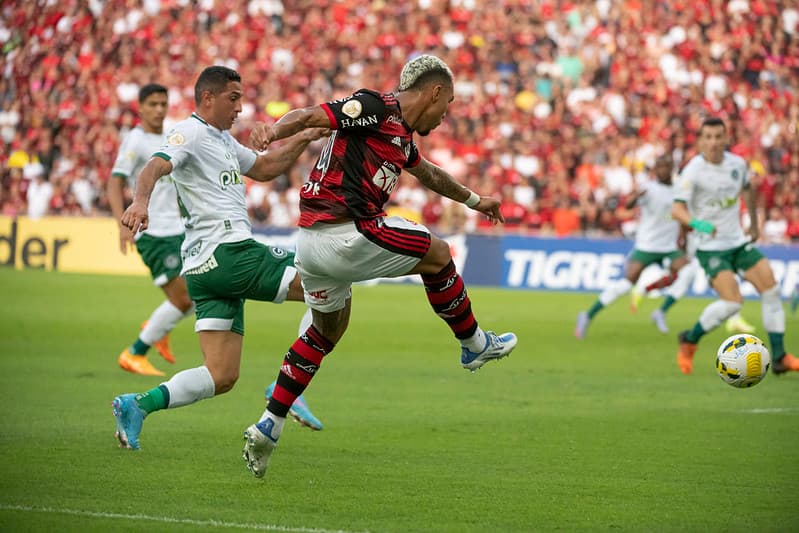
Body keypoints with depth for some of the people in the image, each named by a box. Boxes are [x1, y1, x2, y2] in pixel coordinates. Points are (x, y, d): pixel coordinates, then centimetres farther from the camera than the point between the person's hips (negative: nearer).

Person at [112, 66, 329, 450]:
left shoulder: (223, 141, 25)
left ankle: (138, 405, -7)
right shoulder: (190, 133, -5)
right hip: (228, 250, -10)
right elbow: (156, 166, -23)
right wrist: (140, 200, -44)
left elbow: (264, 167, 37)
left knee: (221, 377, 2)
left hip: (205, 267, 10)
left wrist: (305, 138, 24)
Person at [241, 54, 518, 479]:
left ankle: (268, 427, 19)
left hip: (311, 243, 10)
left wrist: (473, 200, 57)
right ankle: (474, 344, 25)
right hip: (346, 235, -10)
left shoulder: (401, 136, 21)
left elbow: (429, 175, 41)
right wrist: (273, 129, -40)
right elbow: (310, 116, -20)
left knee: (326, 332, 23)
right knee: (437, 255, 8)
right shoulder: (377, 109, -9)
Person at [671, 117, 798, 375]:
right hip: (710, 247, -6)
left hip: (739, 241, 6)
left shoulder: (737, 164, 0)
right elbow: (677, 209, -24)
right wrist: (697, 223, -43)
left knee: (771, 289, -4)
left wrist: (754, 224, 25)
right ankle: (689, 340, 4)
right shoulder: (694, 170, -17)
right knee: (732, 301, -19)